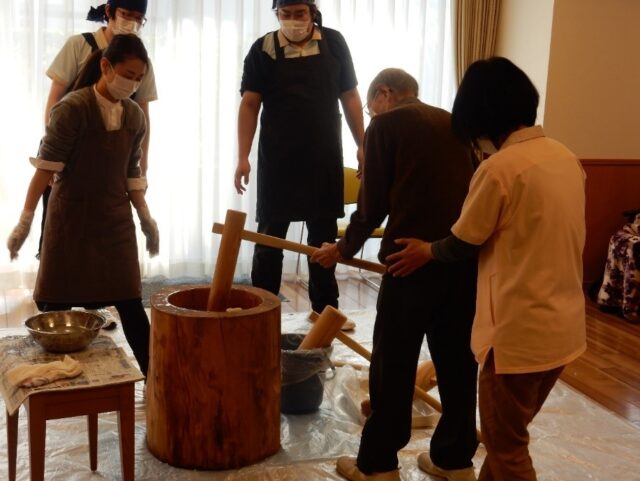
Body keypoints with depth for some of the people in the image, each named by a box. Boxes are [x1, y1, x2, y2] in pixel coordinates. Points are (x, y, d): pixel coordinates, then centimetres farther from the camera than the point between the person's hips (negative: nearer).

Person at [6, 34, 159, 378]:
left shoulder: (135, 116, 3)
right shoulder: (73, 108, -15)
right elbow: (46, 167, -15)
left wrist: (145, 218, 10)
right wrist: (26, 220, -16)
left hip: (116, 220, 4)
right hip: (71, 219, -4)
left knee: (130, 303, 4)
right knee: (56, 304, 3)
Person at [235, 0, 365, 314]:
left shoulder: (333, 43, 2)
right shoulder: (263, 49, -3)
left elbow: (350, 97, 7)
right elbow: (249, 105, -4)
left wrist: (362, 146, 3)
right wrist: (243, 158, -10)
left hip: (324, 157, 2)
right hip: (278, 158, -2)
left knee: (324, 235, 11)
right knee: (270, 235, 5)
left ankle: (325, 308, 24)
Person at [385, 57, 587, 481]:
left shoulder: (499, 168, -20)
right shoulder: (566, 157, 4)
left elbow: (461, 244, -7)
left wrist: (426, 251, 14)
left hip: (522, 331, -8)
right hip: (565, 325, 8)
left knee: (505, 446, 10)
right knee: (510, 434, 24)